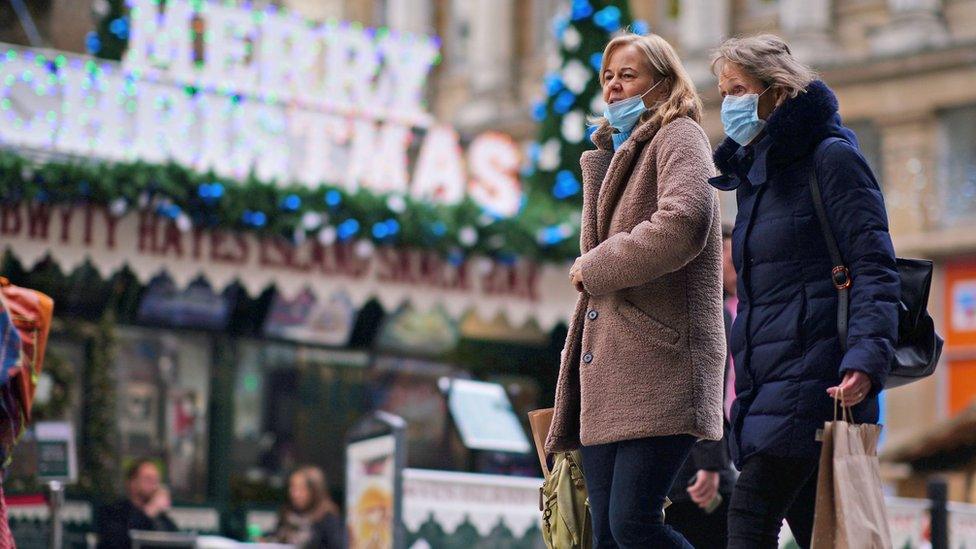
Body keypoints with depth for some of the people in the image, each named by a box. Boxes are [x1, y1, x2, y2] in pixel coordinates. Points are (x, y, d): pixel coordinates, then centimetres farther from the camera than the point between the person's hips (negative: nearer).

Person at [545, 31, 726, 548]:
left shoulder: (678, 136, 0)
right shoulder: (614, 153, 27)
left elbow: (683, 224, -18)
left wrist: (595, 266, -9)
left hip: (658, 364, -9)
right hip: (606, 370, 9)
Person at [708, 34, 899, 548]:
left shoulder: (830, 158, -5)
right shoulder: (752, 173, 20)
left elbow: (875, 268, -12)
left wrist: (866, 357, -26)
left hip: (813, 372, -8)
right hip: (766, 379, 8)